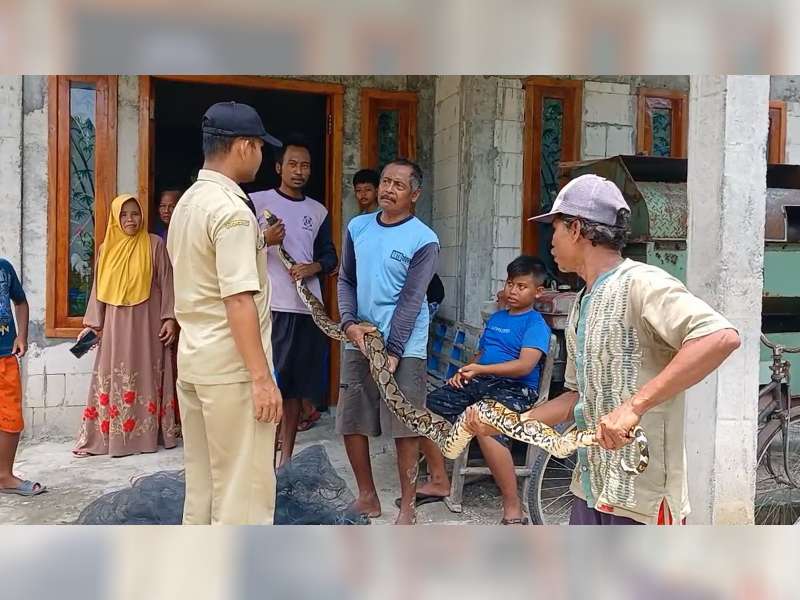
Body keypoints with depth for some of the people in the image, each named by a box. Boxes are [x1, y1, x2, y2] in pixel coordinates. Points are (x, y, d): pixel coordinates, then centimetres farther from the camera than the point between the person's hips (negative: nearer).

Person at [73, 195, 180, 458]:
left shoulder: (155, 244, -1)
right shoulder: (107, 248, 9)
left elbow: (166, 283, -2)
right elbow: (99, 288, 12)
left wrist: (169, 318, -9)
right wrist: (92, 323, 6)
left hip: (146, 323, -3)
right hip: (115, 325, 3)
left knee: (146, 376, 2)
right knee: (113, 378, 5)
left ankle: (146, 435, 9)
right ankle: (104, 437, 10)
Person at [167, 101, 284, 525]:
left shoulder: (187, 202, 13)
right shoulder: (232, 210, -17)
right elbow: (239, 300, -22)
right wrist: (262, 377, -21)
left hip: (192, 359, 10)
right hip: (230, 366, -9)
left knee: (202, 481, 17)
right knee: (244, 488, 0)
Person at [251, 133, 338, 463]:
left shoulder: (319, 211, 14)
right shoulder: (256, 202, 2)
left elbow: (330, 256, 17)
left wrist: (313, 267, -4)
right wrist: (264, 241, -16)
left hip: (307, 307, 4)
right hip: (269, 306, -4)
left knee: (294, 386, 9)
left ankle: (286, 459, 19)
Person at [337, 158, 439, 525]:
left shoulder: (423, 240, -8)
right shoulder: (358, 227, 7)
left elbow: (410, 301, -11)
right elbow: (346, 280, 10)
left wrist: (392, 352, -14)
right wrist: (349, 324, -6)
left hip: (403, 347, -5)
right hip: (359, 342, 5)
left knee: (404, 427, 0)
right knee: (350, 422, 10)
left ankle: (407, 505, 16)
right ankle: (367, 497, 28)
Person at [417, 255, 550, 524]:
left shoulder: (536, 324, -3)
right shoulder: (496, 317, 21)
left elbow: (525, 365, -17)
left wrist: (479, 369, -25)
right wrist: (463, 372, 6)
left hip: (514, 389, -8)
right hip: (479, 382, 8)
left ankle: (513, 509, -24)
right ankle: (439, 481, 9)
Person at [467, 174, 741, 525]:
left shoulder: (640, 284, -16)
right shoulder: (583, 304, 14)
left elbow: (721, 338, -30)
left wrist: (635, 405, -34)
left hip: (641, 496, -9)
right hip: (591, 489, 9)